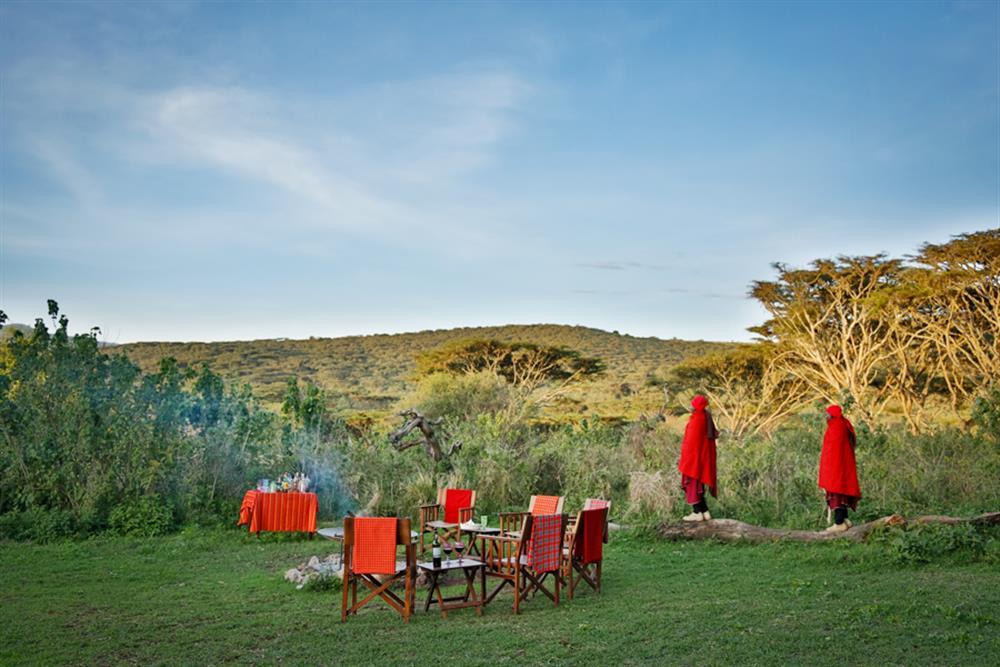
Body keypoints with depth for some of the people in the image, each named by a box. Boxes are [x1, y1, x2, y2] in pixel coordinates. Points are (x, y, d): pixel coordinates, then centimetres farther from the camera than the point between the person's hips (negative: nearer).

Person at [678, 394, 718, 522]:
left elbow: (692, 440, -18)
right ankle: (705, 512, 12)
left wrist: (684, 458, -14)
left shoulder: (696, 418, -16)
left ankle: (697, 513, -2)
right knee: (698, 484, 15)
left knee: (692, 483, -2)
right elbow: (713, 434, 14)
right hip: (704, 457, 9)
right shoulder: (707, 418, 10)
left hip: (694, 457, -9)